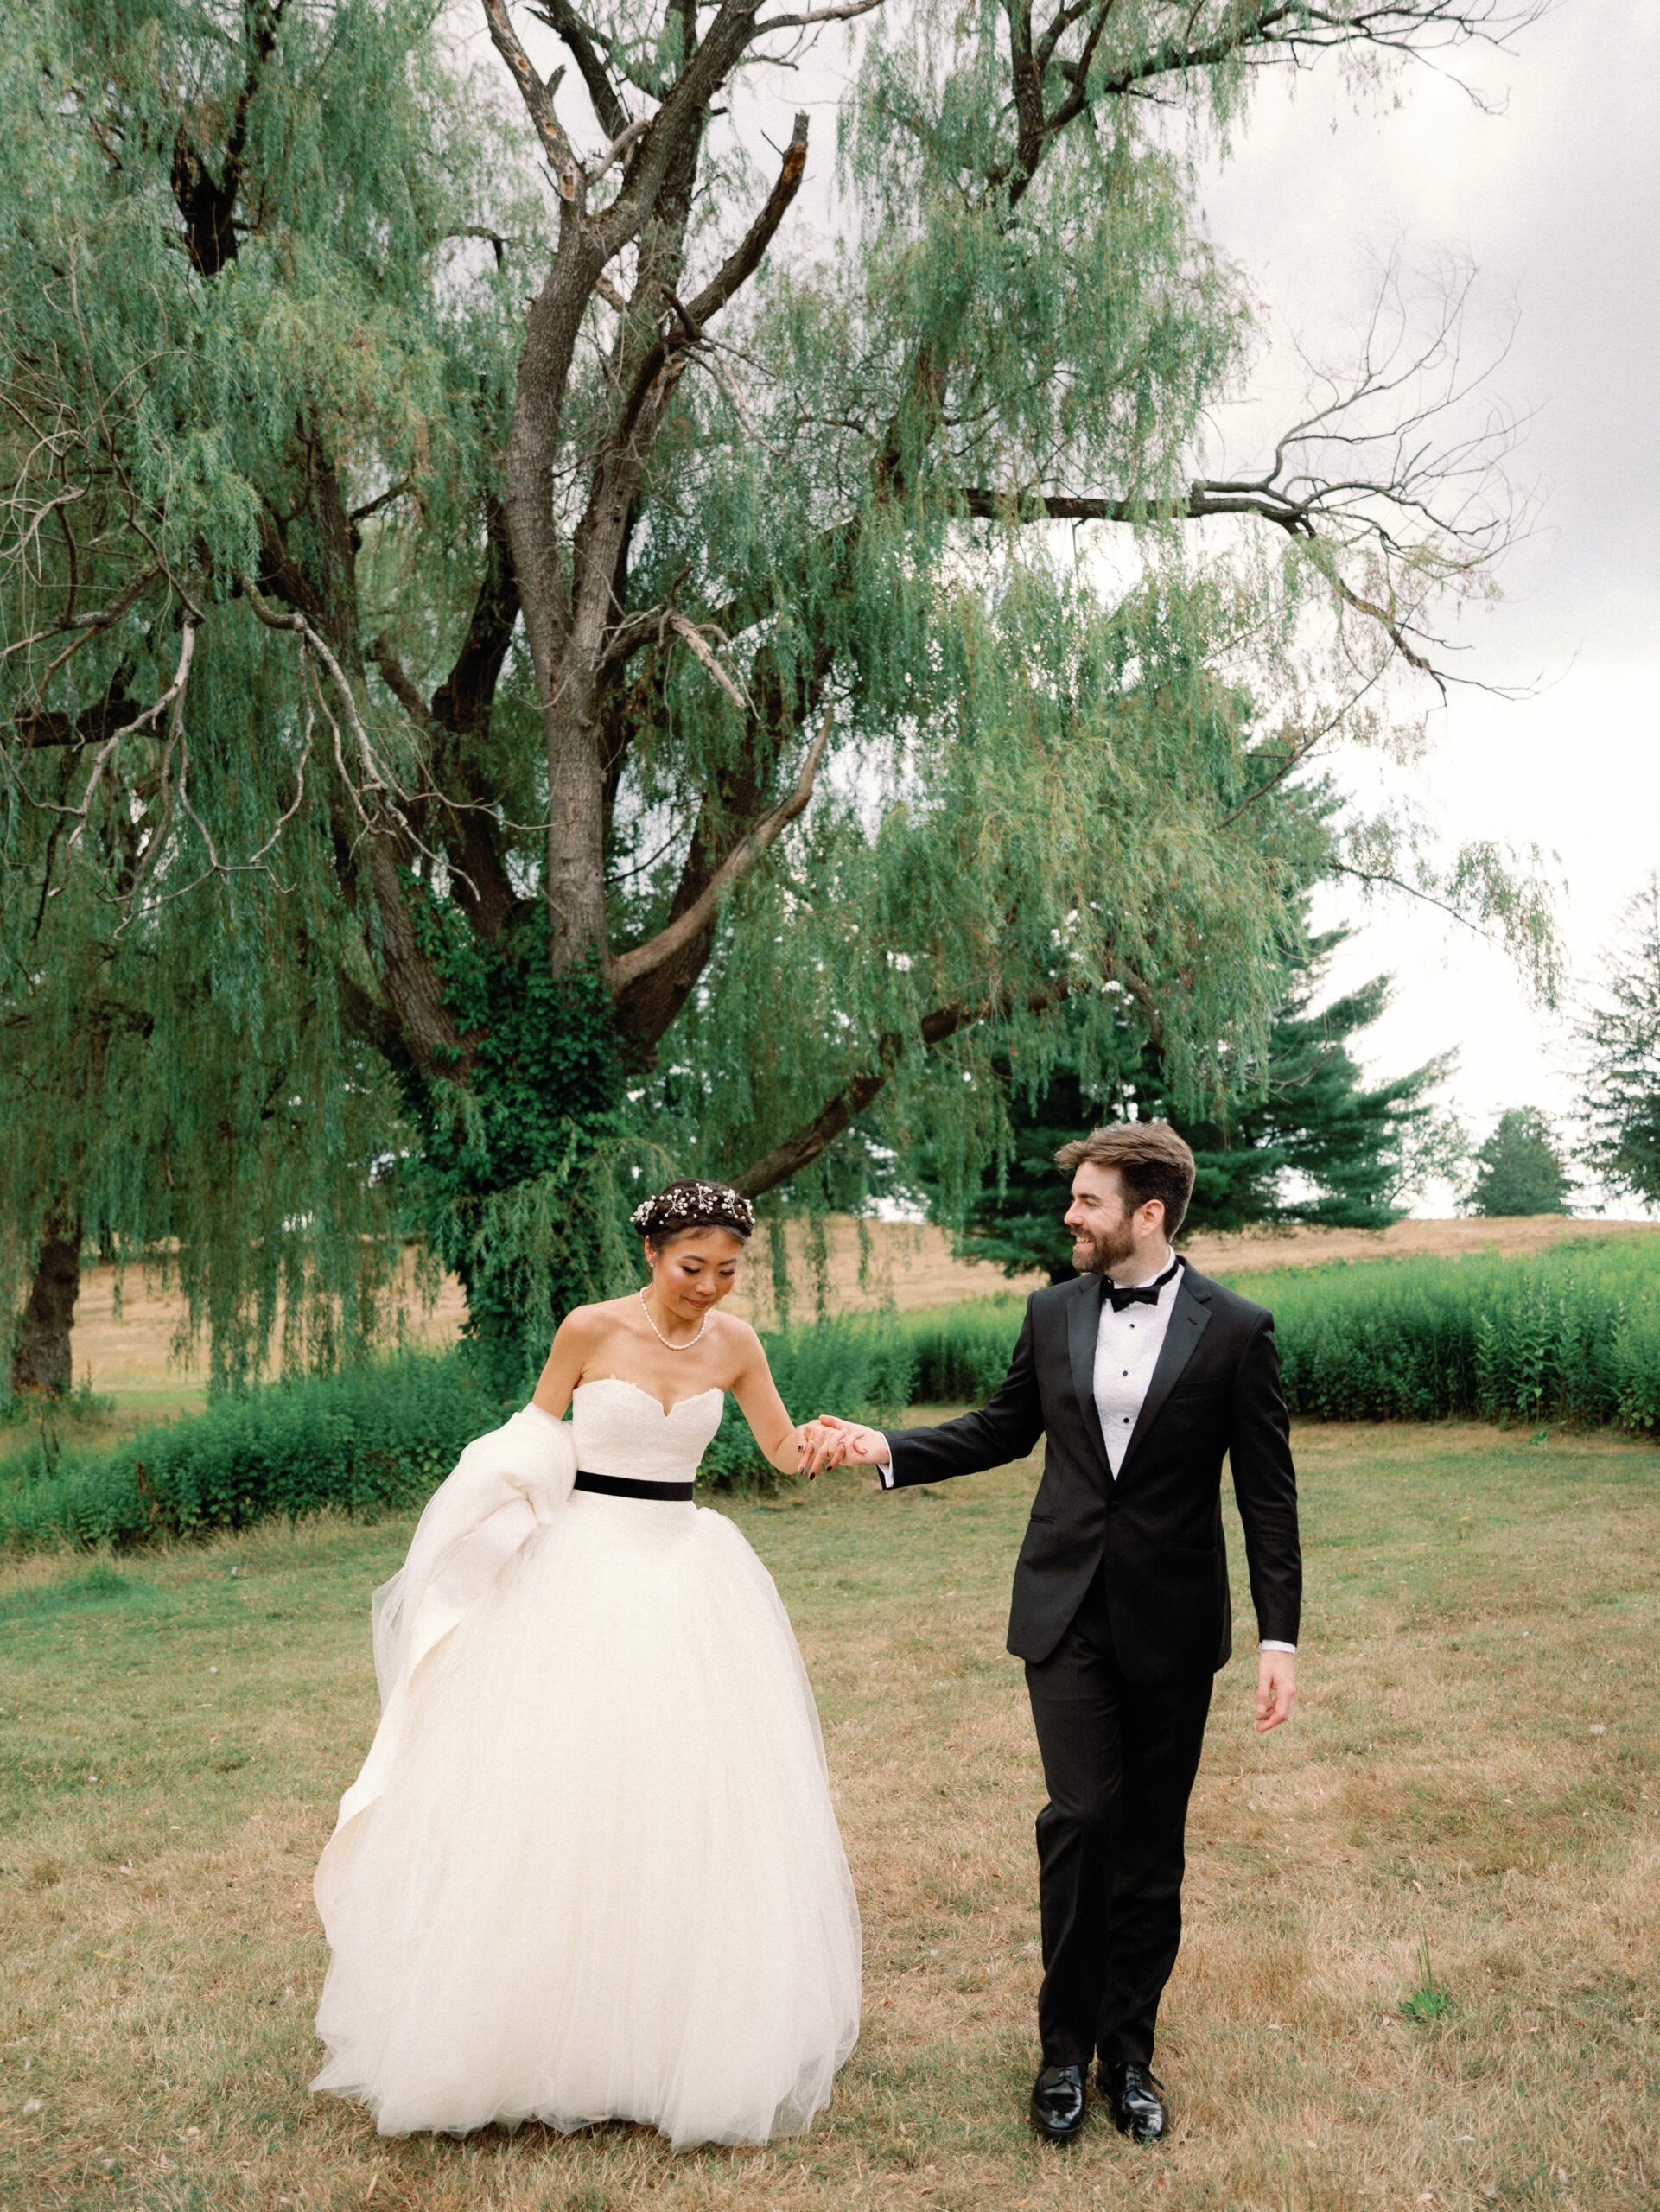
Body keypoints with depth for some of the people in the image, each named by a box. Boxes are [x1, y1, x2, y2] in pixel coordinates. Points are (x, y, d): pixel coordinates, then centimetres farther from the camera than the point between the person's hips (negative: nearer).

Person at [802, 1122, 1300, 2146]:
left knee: (1152, 1842, 9)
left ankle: (1131, 2050, 26)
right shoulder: (1054, 1313, 3)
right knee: (1082, 1816, -6)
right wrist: (886, 1447, 6)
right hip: (1068, 1611, 2)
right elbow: (1005, 1428, 16)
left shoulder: (1236, 1330, -7)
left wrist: (1281, 1639, -8)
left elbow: (1268, 1494, -5)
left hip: (1173, 1627, -1)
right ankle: (1067, 2043, 13)